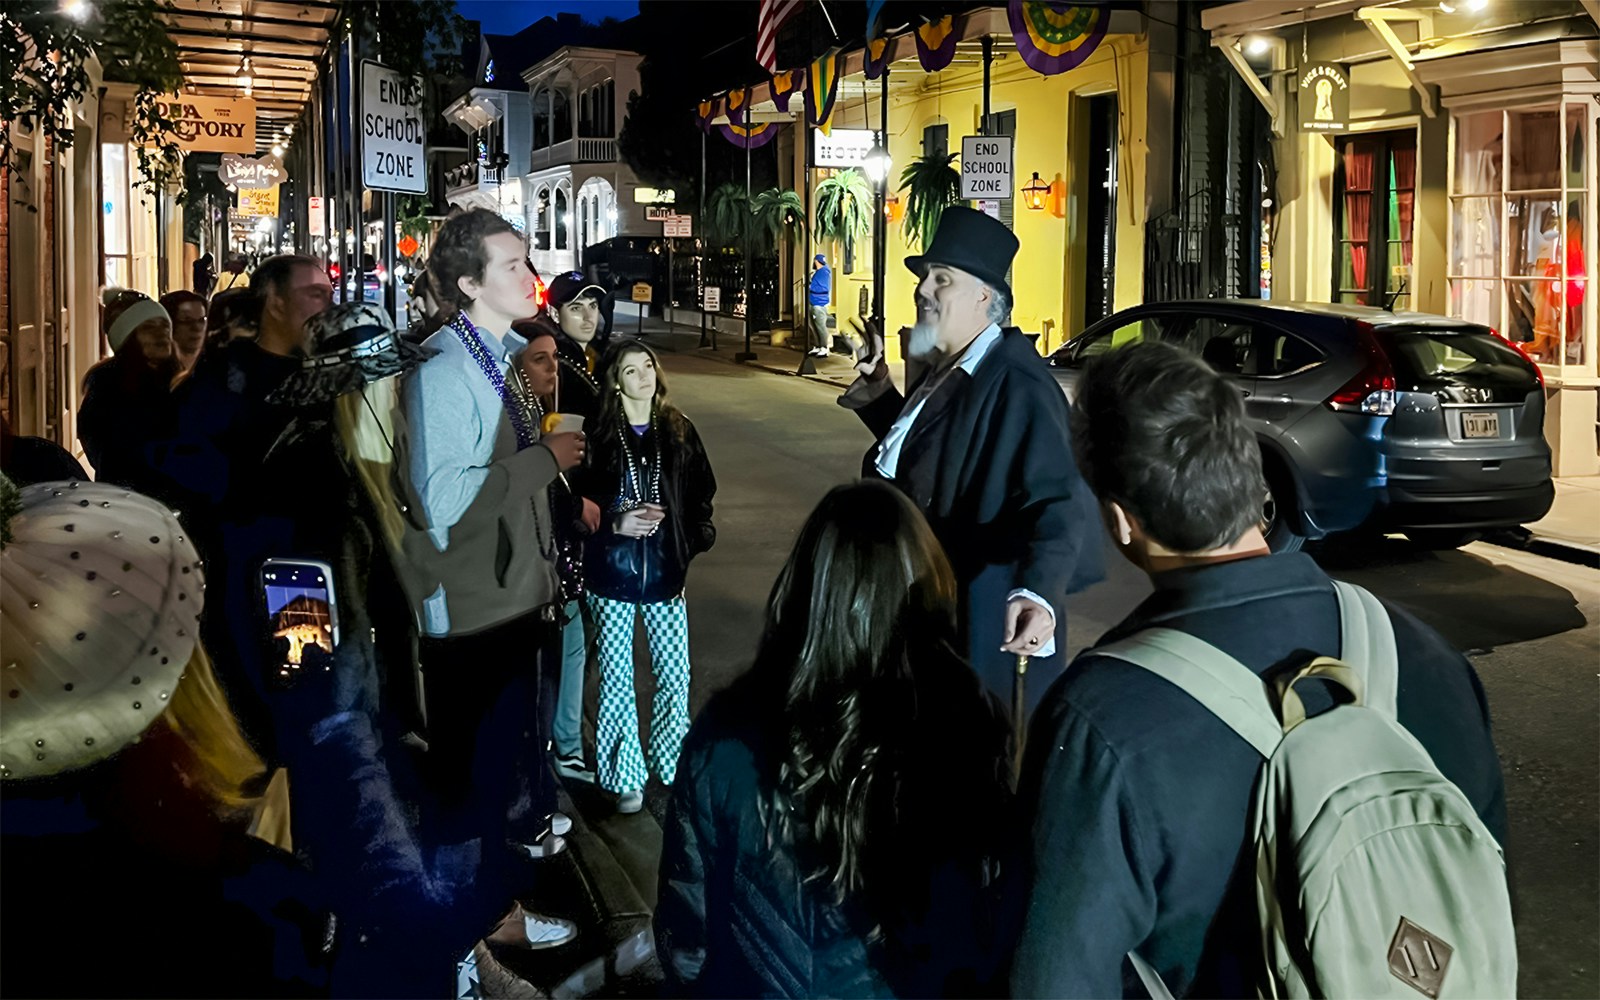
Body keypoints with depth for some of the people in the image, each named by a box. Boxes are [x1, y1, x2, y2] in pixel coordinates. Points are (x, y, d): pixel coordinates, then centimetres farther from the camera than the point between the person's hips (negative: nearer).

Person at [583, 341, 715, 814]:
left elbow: (701, 493, 10)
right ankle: (626, 775, 20)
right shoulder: (598, 434, -6)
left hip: (665, 571, 2)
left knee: (675, 676, 4)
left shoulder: (679, 430, 4)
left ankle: (674, 766, 23)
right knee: (616, 678, 6)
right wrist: (615, 524, -18)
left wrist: (692, 539, -3)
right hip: (612, 572, -2)